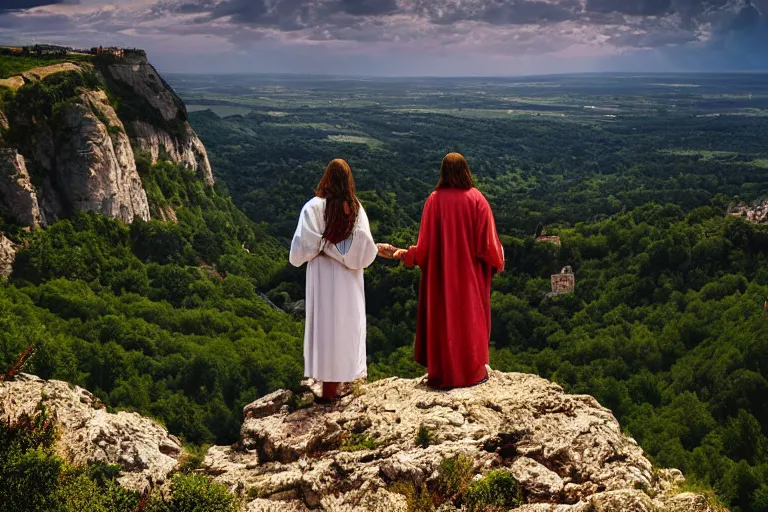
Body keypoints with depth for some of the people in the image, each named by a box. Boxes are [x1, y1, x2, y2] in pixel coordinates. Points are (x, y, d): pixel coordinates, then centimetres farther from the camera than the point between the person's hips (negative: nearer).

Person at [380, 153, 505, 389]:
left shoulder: (435, 200, -8)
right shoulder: (476, 199, -8)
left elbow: (426, 243, -6)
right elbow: (488, 240, -7)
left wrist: (404, 253, 8)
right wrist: (498, 261, 10)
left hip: (441, 274, 1)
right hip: (470, 273, 0)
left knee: (442, 318, 9)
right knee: (471, 317, 11)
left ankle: (443, 373, 13)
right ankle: (473, 371, 14)